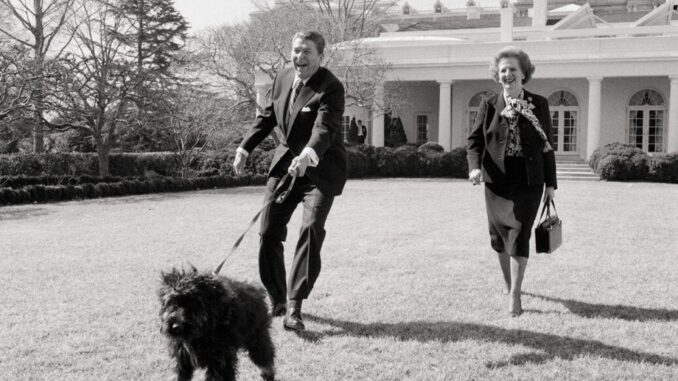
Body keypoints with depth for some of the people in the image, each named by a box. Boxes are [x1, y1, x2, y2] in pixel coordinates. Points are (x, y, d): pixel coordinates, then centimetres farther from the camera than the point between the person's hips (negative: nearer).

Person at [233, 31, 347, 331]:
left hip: (320, 170, -6)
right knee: (269, 231, 4)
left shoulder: (330, 88, -17)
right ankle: (276, 300, 22)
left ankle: (294, 308, -16)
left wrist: (308, 156, -50)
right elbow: (267, 117, 17)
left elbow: (325, 128, -32)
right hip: (285, 163, 6)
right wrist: (245, 148, 12)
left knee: (311, 230, -19)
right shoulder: (283, 78, 4)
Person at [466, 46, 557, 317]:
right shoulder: (489, 106, 3)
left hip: (529, 181, -1)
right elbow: (474, 140, 3)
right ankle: (508, 281, 35)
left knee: (520, 233, -8)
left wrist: (551, 183, 4)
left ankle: (514, 295, -5)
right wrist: (475, 167, -17)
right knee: (499, 233, 10)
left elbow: (547, 145, 5)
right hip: (498, 180, 1)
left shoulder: (539, 104, 3)